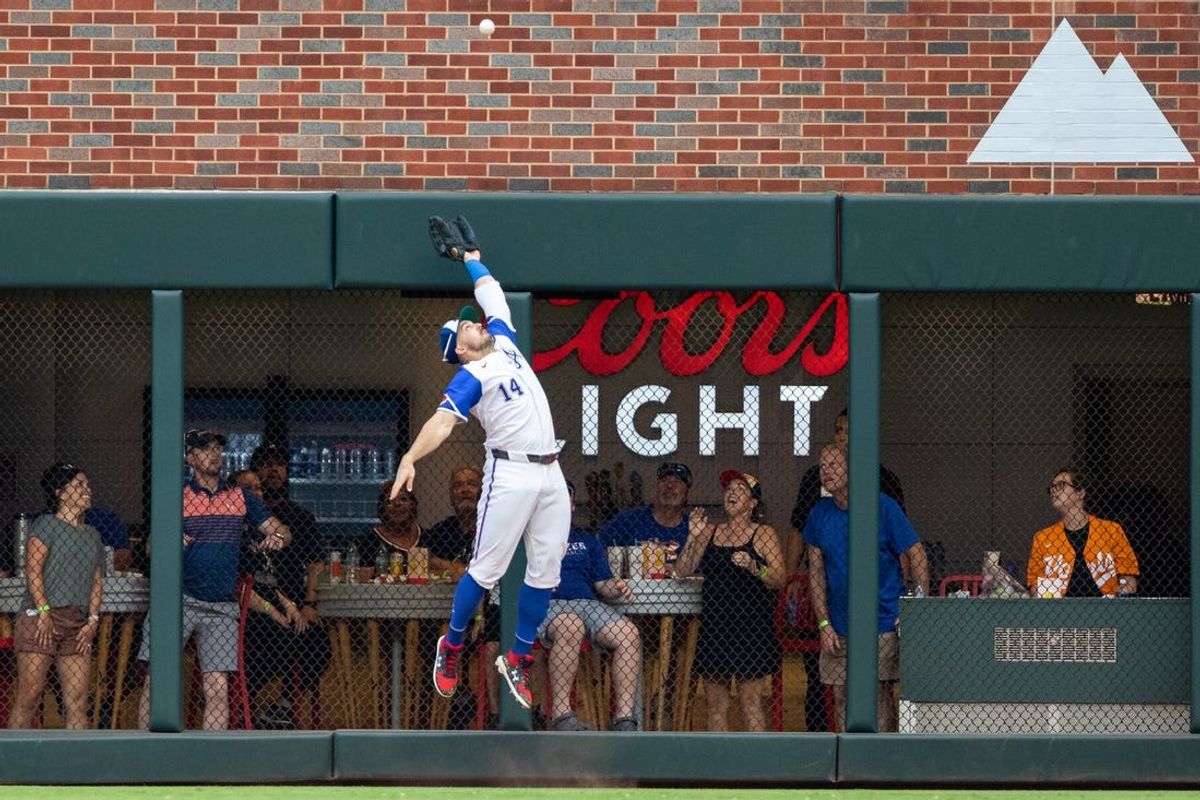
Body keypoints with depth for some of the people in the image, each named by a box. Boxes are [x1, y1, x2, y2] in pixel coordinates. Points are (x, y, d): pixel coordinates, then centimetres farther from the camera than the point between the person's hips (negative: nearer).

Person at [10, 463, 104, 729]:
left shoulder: (92, 535, 20)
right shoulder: (46, 525, 2)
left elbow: (96, 581, 16)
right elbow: (33, 570, -7)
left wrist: (93, 619, 3)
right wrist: (44, 612, -15)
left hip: (78, 625, 6)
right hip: (42, 618, -6)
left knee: (78, 702, 0)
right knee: (29, 696, -9)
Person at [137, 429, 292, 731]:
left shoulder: (240, 497, 12)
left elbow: (282, 530, 11)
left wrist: (278, 537, -13)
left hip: (221, 607, 2)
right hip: (178, 601, -2)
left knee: (218, 689, -5)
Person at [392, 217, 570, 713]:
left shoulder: (503, 339, 16)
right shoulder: (469, 378, -4)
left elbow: (491, 294, 30)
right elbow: (443, 420, -19)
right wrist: (411, 458, -34)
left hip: (551, 473, 7)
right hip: (511, 475, -7)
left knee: (546, 571, 4)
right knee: (486, 569, -5)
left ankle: (517, 661, 13)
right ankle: (451, 648, 12)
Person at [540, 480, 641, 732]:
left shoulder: (587, 541, 30)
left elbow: (603, 585, 23)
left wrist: (615, 588, 0)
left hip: (588, 604, 4)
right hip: (545, 604, -4)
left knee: (628, 633, -26)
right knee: (570, 626, -41)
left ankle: (624, 717, -31)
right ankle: (561, 713, -40)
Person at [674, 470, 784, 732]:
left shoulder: (763, 534, 3)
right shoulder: (710, 532, 14)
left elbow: (779, 579, -6)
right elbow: (682, 571, 8)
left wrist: (753, 567, -23)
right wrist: (693, 536, -3)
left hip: (751, 622, -4)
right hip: (714, 622, 4)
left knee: (750, 701, -8)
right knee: (715, 704, 4)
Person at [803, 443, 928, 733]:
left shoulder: (883, 507, -5)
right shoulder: (820, 514, 6)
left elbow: (916, 555, -2)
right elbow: (816, 573, 9)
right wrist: (824, 624, 0)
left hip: (884, 623, -4)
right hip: (839, 627, 4)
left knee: (880, 692, -6)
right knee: (841, 696, 3)